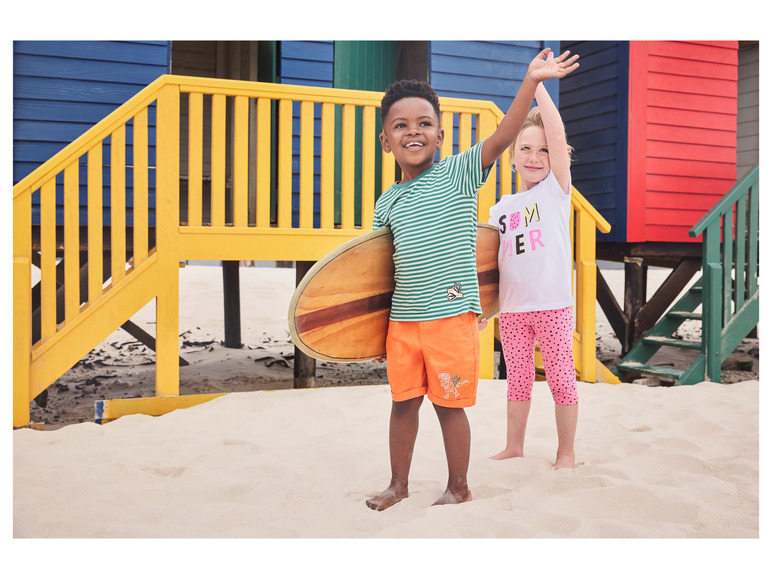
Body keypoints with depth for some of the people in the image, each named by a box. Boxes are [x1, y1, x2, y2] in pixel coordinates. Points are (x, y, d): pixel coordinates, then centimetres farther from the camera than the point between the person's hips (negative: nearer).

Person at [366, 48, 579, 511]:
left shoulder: (458, 174, -2)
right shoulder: (387, 203, 10)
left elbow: (501, 138, -15)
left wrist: (531, 82, -25)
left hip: (452, 317, -4)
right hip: (402, 320, 5)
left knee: (450, 404, 5)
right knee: (403, 402, 13)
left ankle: (459, 487, 24)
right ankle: (399, 484, 30)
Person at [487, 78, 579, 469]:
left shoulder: (556, 190, -1)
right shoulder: (499, 209, 10)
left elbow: (558, 135, -13)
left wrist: (537, 85, -12)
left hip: (553, 304, -3)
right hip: (511, 308, 4)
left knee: (560, 378, 3)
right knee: (517, 378, 13)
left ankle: (566, 453, 18)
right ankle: (513, 447, 28)